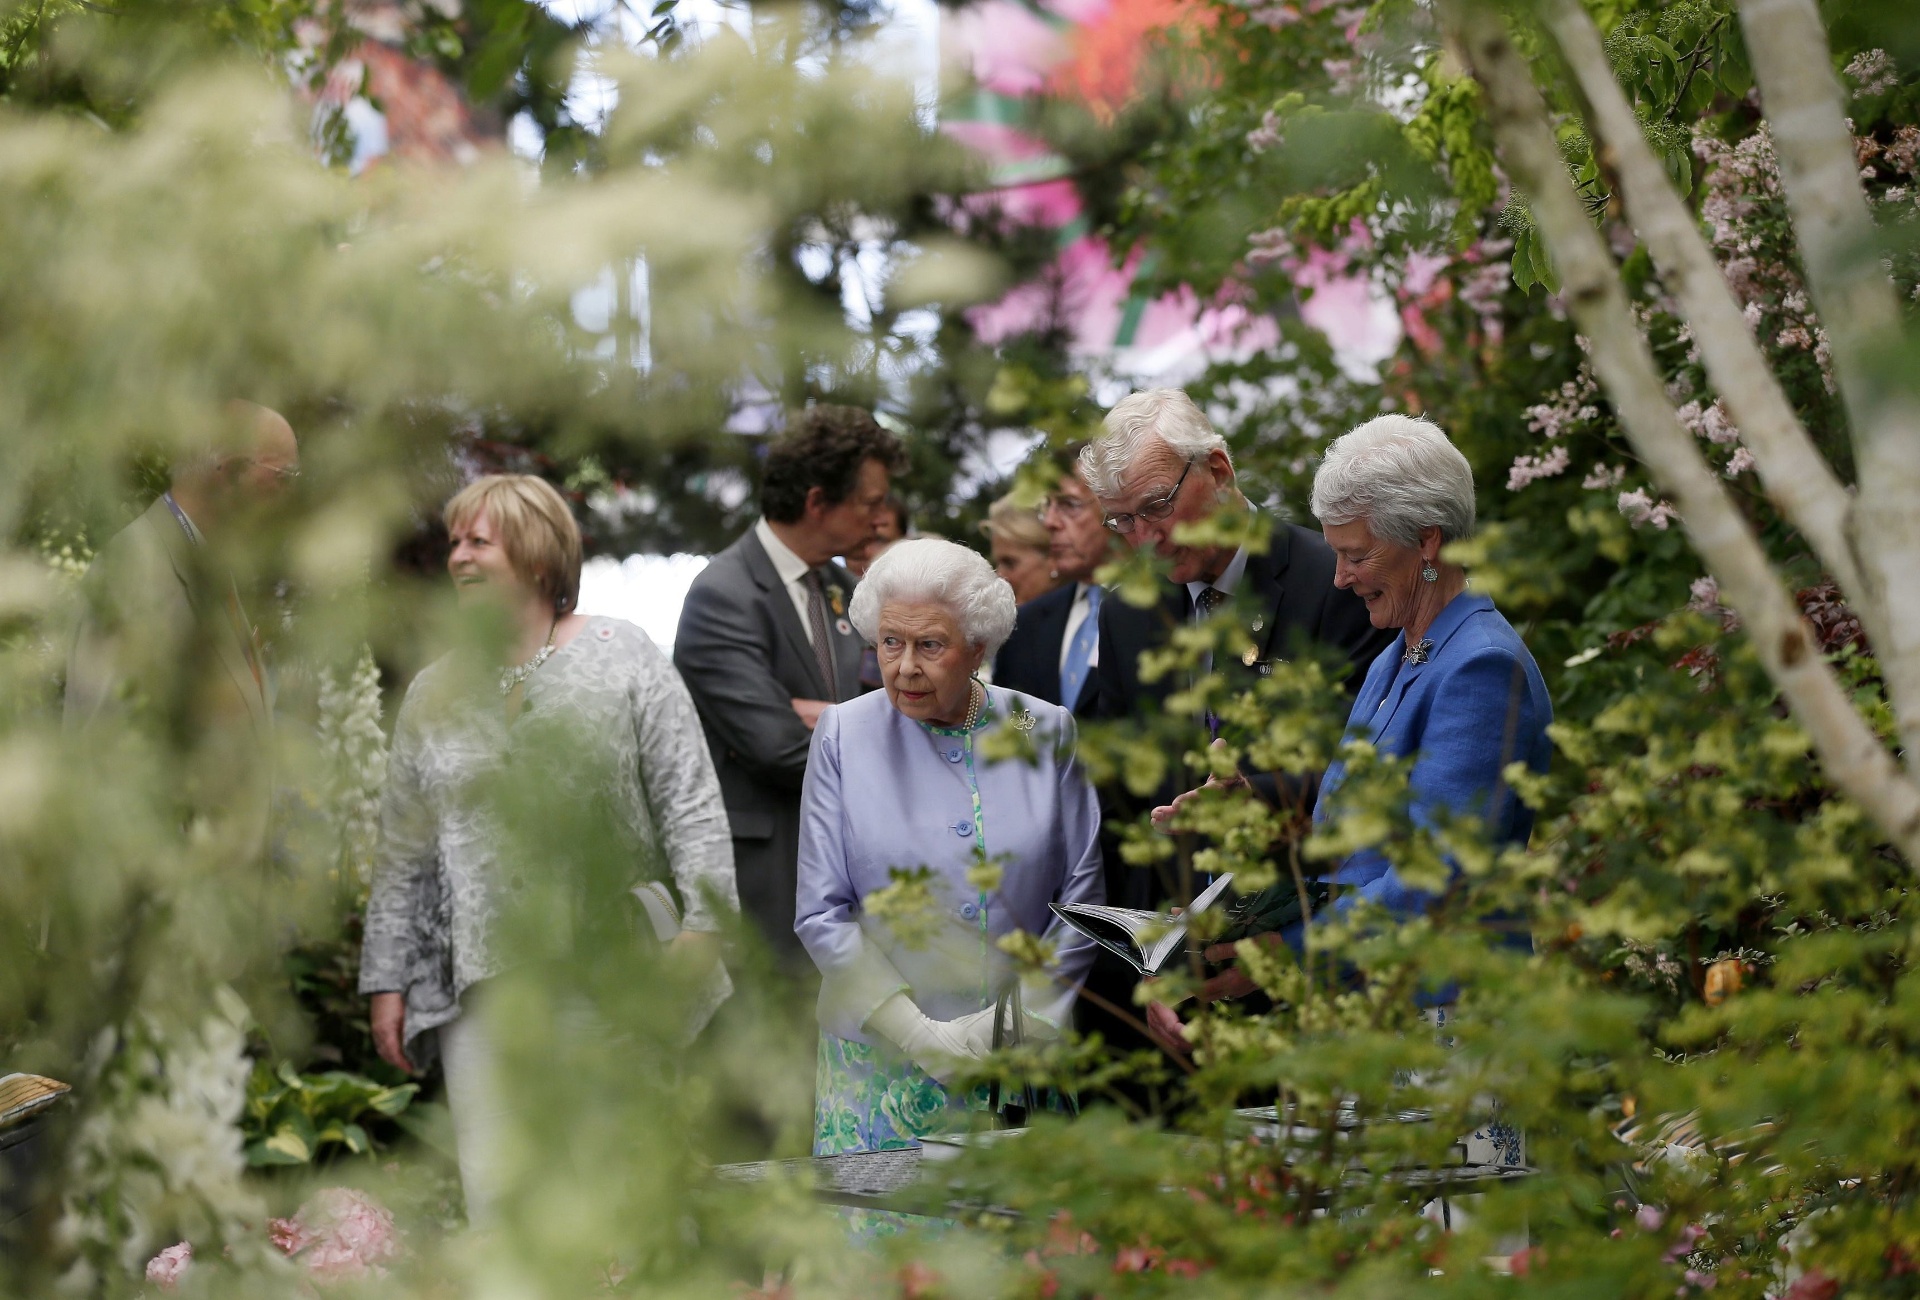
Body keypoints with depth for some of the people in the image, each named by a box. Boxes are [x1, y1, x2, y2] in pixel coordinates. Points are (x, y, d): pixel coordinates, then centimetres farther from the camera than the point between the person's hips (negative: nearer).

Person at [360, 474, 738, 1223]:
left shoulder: (622, 658, 3)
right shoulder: (434, 693, 14)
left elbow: (689, 799, -2)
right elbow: (404, 852, 16)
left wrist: (703, 919, -12)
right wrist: (387, 981, 11)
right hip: (484, 978, 3)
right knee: (495, 1184, -4)